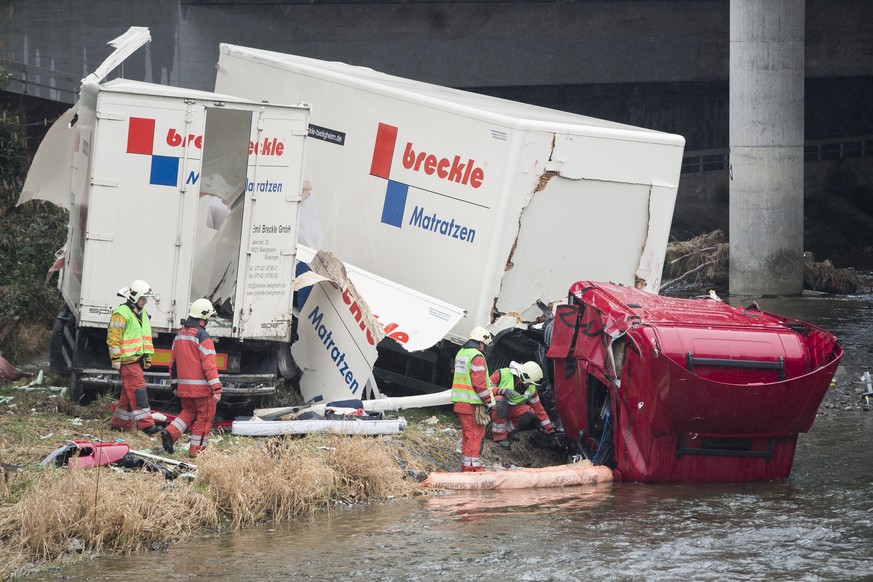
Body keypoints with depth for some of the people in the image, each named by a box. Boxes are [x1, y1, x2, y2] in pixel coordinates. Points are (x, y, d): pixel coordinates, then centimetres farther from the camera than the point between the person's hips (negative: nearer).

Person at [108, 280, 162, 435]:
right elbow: (113, 337, -13)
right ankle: (145, 423, -18)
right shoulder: (121, 313, -10)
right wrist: (115, 359, -16)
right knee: (137, 389, -14)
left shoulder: (142, 314, 20)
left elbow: (146, 338, 28)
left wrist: (148, 358, 27)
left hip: (138, 359, 9)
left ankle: (120, 422, 19)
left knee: (128, 393, 12)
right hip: (127, 359, -9)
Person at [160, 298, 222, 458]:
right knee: (204, 418, 4)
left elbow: (174, 362, 17)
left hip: (184, 386, 7)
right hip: (202, 387, -7)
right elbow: (209, 364, -19)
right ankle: (196, 451, 5)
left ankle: (170, 432, 0)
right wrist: (217, 389, -19)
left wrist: (174, 385, 24)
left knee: (188, 412, 22)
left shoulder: (179, 334, 11)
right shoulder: (202, 336, -14)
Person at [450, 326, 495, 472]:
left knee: (467, 434, 17)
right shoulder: (477, 357, -15)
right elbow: (479, 382, -19)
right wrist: (489, 401, -12)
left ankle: (465, 464, 22)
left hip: (459, 402, 9)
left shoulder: (461, 353, 15)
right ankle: (472, 466, -4)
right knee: (475, 434, -4)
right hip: (473, 404, -9)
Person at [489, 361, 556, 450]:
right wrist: (500, 390, -34)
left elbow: (539, 409, 5)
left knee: (530, 415, -23)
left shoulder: (531, 389, -1)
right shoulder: (503, 374, -17)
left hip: (513, 410, 5)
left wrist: (550, 431, 4)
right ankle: (499, 436, -29)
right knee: (501, 401, -40)